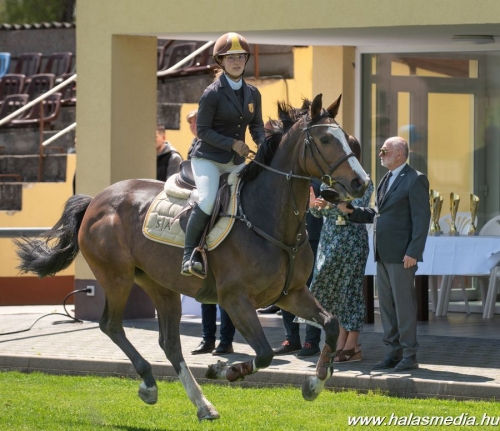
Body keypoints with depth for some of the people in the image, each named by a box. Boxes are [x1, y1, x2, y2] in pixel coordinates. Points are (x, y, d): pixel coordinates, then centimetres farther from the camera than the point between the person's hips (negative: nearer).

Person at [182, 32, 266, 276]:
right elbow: (203, 130, -11)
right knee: (208, 200, -28)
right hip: (208, 158, -7)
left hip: (236, 162, 7)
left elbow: (256, 125, 15)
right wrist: (232, 143, -21)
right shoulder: (213, 94, -11)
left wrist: (263, 145, -7)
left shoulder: (253, 94, 7)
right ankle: (189, 255, -20)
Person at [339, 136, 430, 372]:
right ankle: (393, 352, 17)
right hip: (383, 255, 9)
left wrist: (413, 253, -20)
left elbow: (421, 218, -14)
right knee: (386, 305, 11)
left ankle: (409, 355, 0)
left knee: (404, 305, -5)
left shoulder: (415, 180, -9)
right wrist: (351, 211, 9)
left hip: (401, 255, -9)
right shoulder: (386, 180, 18)